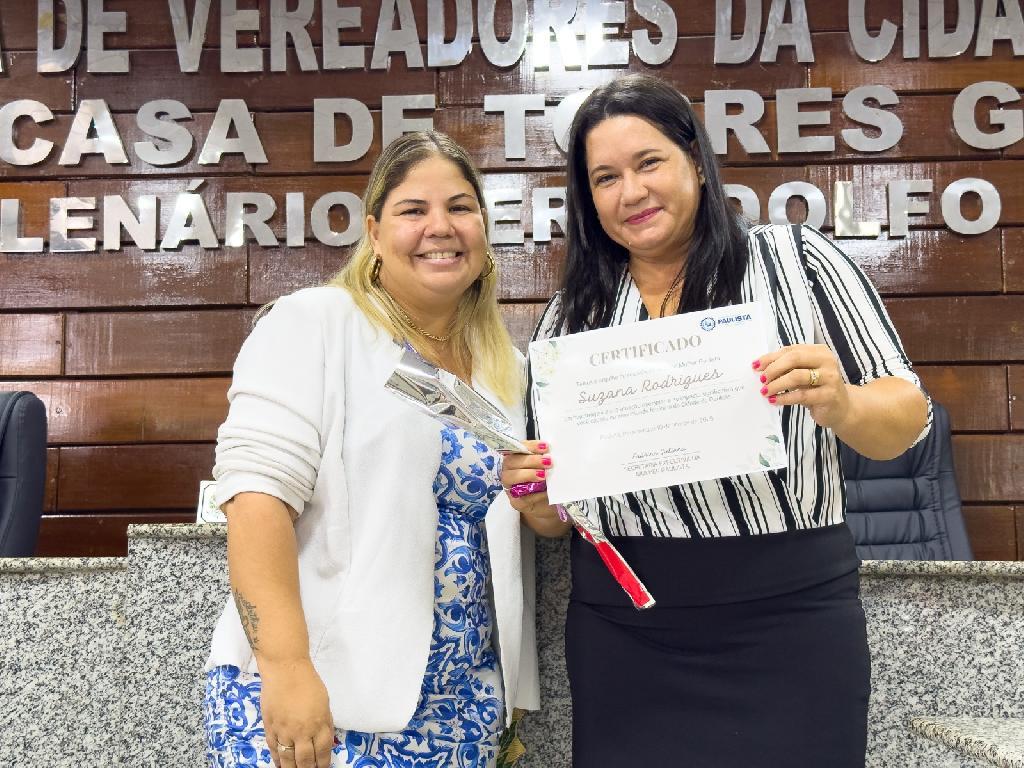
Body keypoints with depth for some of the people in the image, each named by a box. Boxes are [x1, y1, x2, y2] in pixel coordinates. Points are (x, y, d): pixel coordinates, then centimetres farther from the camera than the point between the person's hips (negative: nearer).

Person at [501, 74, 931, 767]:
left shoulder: (796, 260, -1)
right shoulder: (571, 319, 6)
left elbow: (906, 417, -2)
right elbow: (557, 516, 10)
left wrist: (839, 405, -23)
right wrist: (536, 501, -12)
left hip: (790, 624, -2)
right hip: (624, 640, 3)